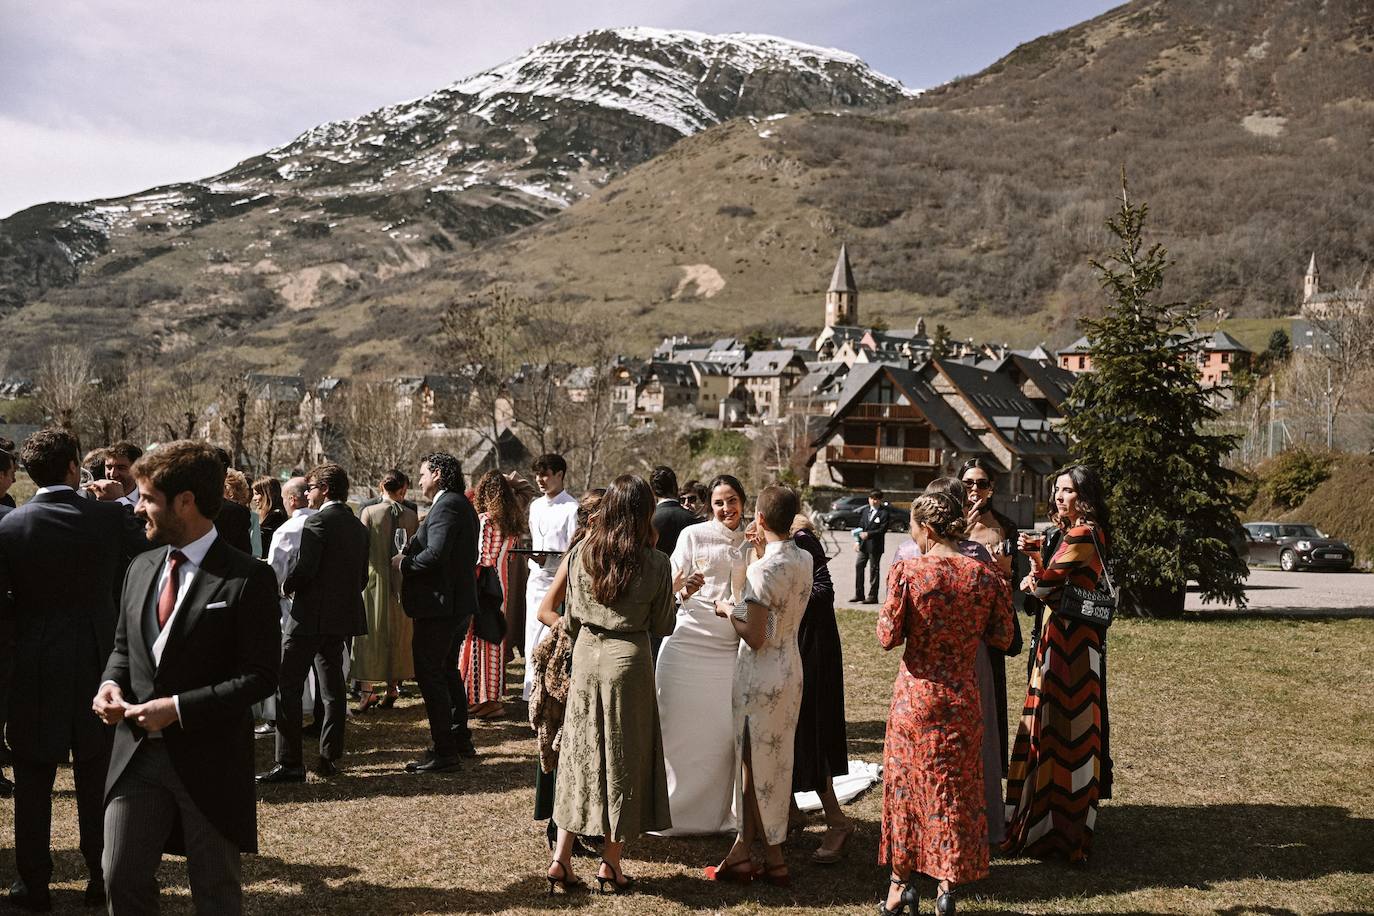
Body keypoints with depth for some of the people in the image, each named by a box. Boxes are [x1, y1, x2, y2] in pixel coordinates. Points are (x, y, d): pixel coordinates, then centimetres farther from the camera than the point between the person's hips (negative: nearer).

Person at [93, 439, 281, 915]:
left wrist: (178, 708, -20)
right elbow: (123, 646, 19)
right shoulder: (141, 568, 8)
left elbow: (261, 675, -15)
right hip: (137, 752, 5)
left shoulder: (247, 579, -14)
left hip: (209, 759, -5)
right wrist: (112, 683, -4)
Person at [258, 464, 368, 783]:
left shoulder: (318, 521, -13)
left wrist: (286, 587, -2)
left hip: (311, 616, -8)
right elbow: (362, 577, 13)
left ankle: (290, 763, -4)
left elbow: (303, 568, -20)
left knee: (287, 687, -2)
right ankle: (330, 757, 16)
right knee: (332, 688, 13)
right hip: (343, 616, 8)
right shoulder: (358, 526, 11)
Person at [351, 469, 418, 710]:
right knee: (397, 634, 11)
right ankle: (392, 689, 15)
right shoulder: (412, 516, -1)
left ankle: (368, 690, 2)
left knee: (371, 633, 5)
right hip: (402, 581, 2)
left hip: (375, 577, -2)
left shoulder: (369, 512, -6)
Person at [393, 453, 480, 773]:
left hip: (439, 605, -11)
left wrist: (403, 564, -11)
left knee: (430, 674, -5)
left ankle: (444, 752, -2)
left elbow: (435, 554, -28)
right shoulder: (462, 505, 14)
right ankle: (460, 740, 33)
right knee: (448, 670, 22)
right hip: (460, 603, 11)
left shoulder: (445, 506, -17)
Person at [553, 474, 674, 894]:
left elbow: (572, 617, 6)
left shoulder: (580, 554, -2)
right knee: (624, 757, 8)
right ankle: (610, 862, 14)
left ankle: (562, 855, 14)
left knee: (581, 752, 13)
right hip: (629, 659, -3)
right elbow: (662, 626, -3)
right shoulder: (656, 564, -11)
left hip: (586, 656, 3)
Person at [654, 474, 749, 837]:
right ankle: (673, 811, 12)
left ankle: (719, 813, 18)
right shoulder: (693, 535, -2)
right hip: (688, 643, -3)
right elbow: (671, 590, -3)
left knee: (724, 733, 5)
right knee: (680, 729, 0)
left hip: (731, 649, 3)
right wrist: (683, 590, -26)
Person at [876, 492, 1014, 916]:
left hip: (914, 695, -2)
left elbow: (888, 637, -12)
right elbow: (1002, 638, 3)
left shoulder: (907, 571, -13)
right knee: (955, 787, 12)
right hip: (962, 697, 2)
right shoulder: (985, 576, -5)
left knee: (905, 782, 14)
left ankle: (901, 881, 24)